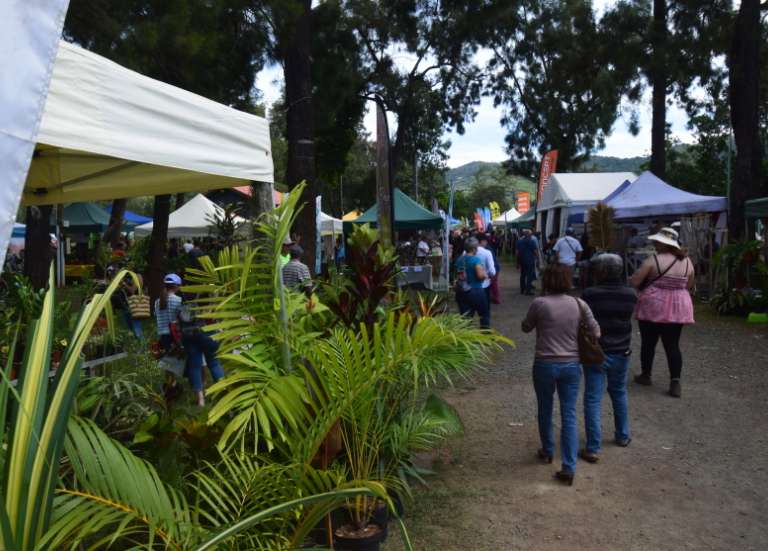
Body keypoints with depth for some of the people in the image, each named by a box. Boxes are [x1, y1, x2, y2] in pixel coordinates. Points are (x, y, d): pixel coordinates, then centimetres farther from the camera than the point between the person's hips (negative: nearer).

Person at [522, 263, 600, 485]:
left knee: (545, 410, 19)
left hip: (545, 364, -1)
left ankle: (547, 451, 38)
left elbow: (526, 328, 3)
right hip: (572, 365, 2)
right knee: (569, 415, 6)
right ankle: (569, 467, 2)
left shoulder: (539, 303, -11)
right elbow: (595, 332, 3)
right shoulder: (579, 304, -3)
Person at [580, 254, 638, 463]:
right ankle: (622, 436, 39)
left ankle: (593, 448, 1)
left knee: (593, 399, 1)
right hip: (621, 353, 4)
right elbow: (627, 319, 7)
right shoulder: (630, 294, -6)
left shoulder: (590, 294, -17)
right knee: (619, 394, 25)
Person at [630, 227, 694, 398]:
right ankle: (675, 382, -2)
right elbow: (689, 285, 14)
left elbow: (634, 282, -12)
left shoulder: (653, 260, -13)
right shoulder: (687, 261, 3)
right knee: (673, 345, 6)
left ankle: (645, 375, 24)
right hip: (677, 308, 4)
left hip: (652, 306, -4)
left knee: (648, 342, 11)